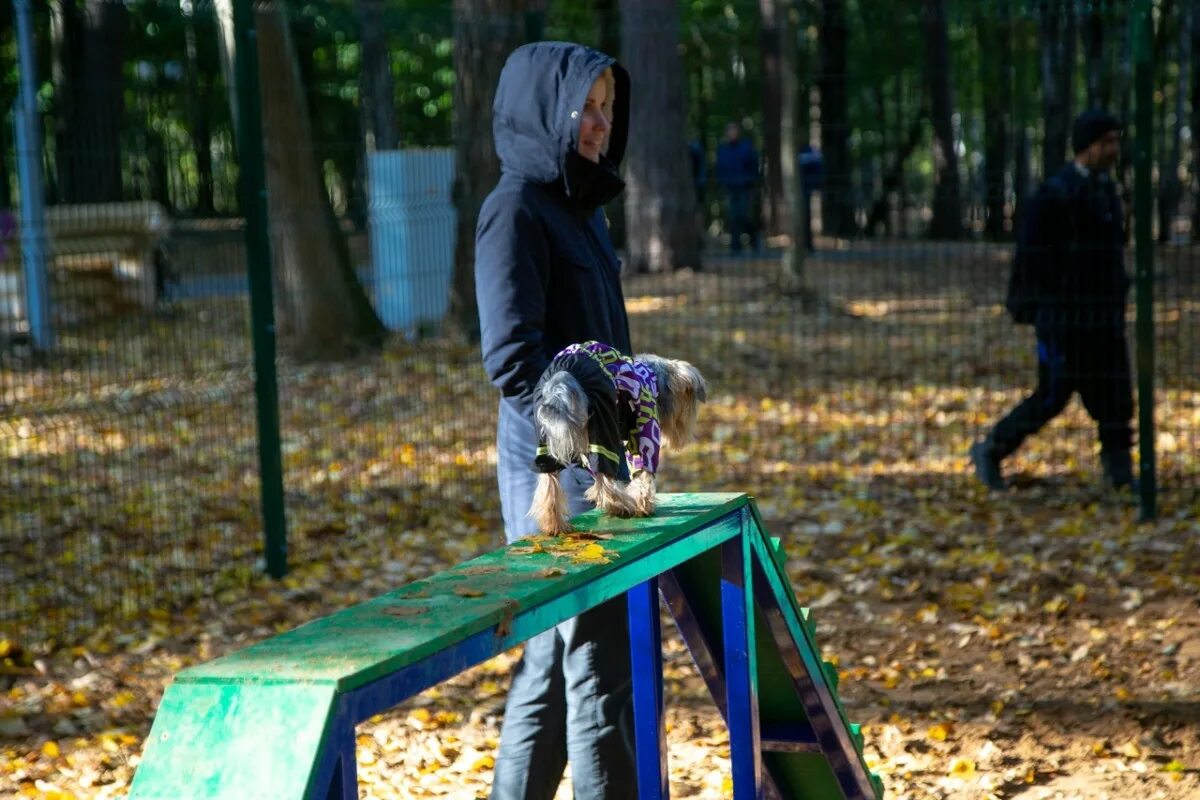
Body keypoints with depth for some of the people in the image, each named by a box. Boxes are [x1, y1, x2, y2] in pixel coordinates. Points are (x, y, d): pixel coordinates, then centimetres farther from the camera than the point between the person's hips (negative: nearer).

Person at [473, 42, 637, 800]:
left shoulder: (576, 205, 14)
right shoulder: (515, 209, -12)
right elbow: (513, 358, -18)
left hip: (594, 463, 9)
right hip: (556, 466, -9)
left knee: (556, 659, 13)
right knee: (599, 667, -6)